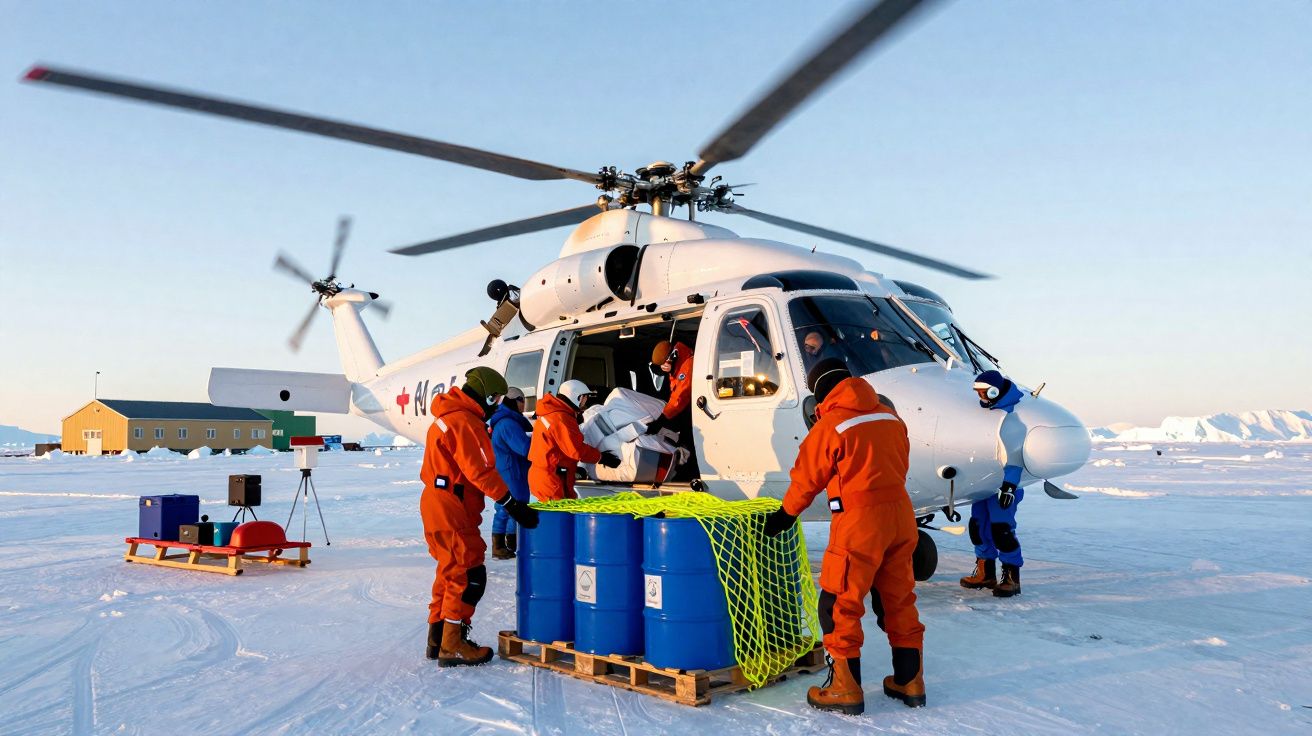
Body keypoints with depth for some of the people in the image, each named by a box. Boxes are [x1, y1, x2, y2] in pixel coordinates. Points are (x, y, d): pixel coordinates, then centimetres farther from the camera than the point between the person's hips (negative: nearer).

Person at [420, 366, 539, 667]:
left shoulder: (449, 417, 17)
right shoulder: (465, 422, -16)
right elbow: (480, 471, -22)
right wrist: (512, 503, -21)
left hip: (439, 505, 11)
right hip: (452, 509, -11)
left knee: (451, 572, 17)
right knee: (469, 574, -5)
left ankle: (438, 638, 25)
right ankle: (453, 645, 1)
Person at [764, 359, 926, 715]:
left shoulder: (829, 425, -10)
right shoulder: (890, 416, 8)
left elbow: (807, 477, -2)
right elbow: (900, 464, 16)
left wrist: (785, 515, 13)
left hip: (859, 520, -7)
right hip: (901, 512, 7)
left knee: (839, 603, 5)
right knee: (898, 598, 18)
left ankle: (846, 688, 9)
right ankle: (910, 680, 27)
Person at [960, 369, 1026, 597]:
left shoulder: (1011, 416, -14)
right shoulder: (987, 411, 13)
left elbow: (1014, 454, -18)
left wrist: (1009, 485, -20)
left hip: (1004, 483, -9)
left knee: (1001, 528, -9)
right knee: (978, 525, 11)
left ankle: (1011, 577, 4)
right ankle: (985, 573, 22)